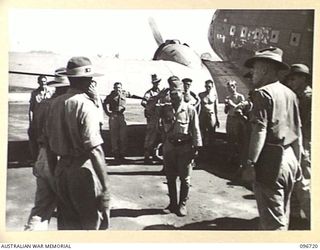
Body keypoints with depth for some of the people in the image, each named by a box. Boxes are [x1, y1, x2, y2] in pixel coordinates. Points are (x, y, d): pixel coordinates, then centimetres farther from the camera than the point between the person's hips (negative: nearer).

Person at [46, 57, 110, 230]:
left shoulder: (55, 103, 3)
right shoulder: (86, 105, -16)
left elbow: (50, 141, 9)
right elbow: (94, 150, -22)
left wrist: (55, 174, 19)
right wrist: (105, 190, -20)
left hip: (61, 169, 7)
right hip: (83, 171, -7)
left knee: (67, 222, 18)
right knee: (92, 222, 9)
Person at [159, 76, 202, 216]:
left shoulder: (190, 109, -7)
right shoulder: (165, 109, 4)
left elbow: (195, 130, -6)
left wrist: (196, 148, -8)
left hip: (185, 148, -3)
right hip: (169, 147, 4)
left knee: (184, 178, 7)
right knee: (170, 178, 12)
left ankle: (182, 204, 21)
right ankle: (172, 203, 26)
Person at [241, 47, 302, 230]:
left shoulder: (263, 93, -11)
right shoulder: (290, 93, 11)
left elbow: (260, 131, -19)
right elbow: (298, 132, 14)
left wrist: (251, 164, -18)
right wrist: (297, 162, 22)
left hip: (271, 160, -8)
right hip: (290, 159, 8)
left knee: (273, 221, -1)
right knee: (283, 216, 20)